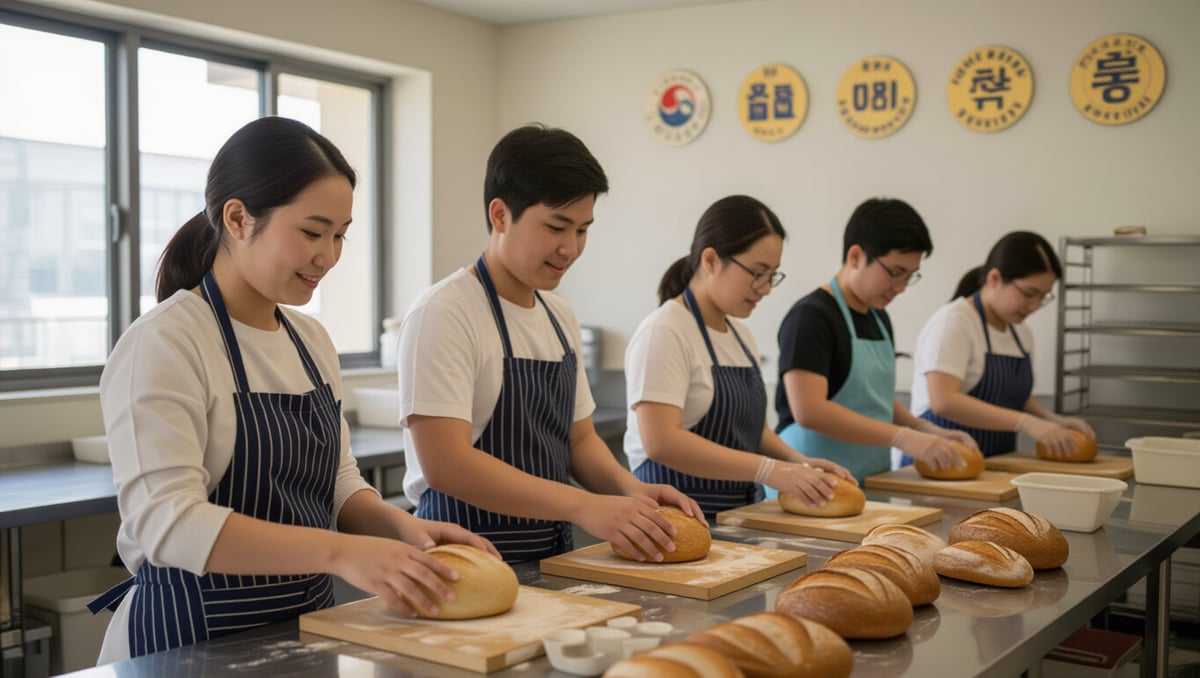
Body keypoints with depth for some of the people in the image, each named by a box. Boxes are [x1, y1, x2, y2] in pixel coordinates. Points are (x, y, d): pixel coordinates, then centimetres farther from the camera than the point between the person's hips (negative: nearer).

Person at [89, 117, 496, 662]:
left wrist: (401, 527, -10)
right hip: (191, 638, -6)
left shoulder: (311, 340, 6)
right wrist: (341, 552, -32)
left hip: (307, 623, 7)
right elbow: (168, 522, -24)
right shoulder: (163, 344, -16)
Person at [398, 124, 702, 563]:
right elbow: (445, 463, -20)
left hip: (551, 558, 6)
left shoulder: (561, 317, 12)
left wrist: (629, 488, -2)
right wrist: (582, 505, -24)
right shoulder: (445, 313, -12)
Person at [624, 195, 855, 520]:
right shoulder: (665, 332, -10)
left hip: (735, 515, 7)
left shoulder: (741, 336, 14)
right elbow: (661, 441, -20)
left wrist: (797, 462, 4)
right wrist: (768, 470, -20)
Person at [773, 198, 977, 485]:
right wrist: (902, 437, -22)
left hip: (871, 484, 7)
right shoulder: (810, 317, -11)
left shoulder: (879, 318, 14)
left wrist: (925, 429, 6)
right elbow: (809, 410, -22)